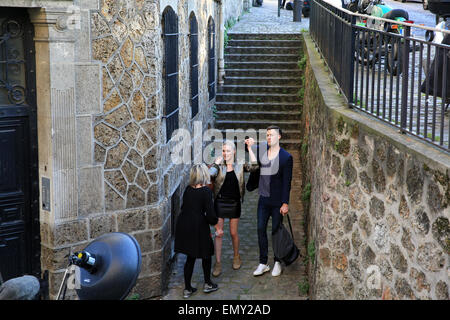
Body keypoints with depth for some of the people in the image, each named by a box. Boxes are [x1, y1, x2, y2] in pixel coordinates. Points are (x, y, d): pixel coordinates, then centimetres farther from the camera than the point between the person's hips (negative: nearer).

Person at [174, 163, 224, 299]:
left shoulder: (188, 189, 4)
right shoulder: (206, 191, -14)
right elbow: (210, 214, -15)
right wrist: (218, 228, -3)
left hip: (183, 225, 6)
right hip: (198, 227, -6)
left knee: (190, 257, 15)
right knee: (206, 253, 17)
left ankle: (187, 289, 19)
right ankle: (207, 284, 28)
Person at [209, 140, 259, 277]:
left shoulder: (239, 166, 0)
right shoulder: (219, 166, -2)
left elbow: (254, 166, -16)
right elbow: (209, 174, -19)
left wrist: (249, 149, -17)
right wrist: (216, 164, -17)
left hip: (234, 203, 0)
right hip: (220, 202, 0)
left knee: (233, 233, 10)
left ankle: (236, 257, 34)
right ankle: (218, 263, 8)